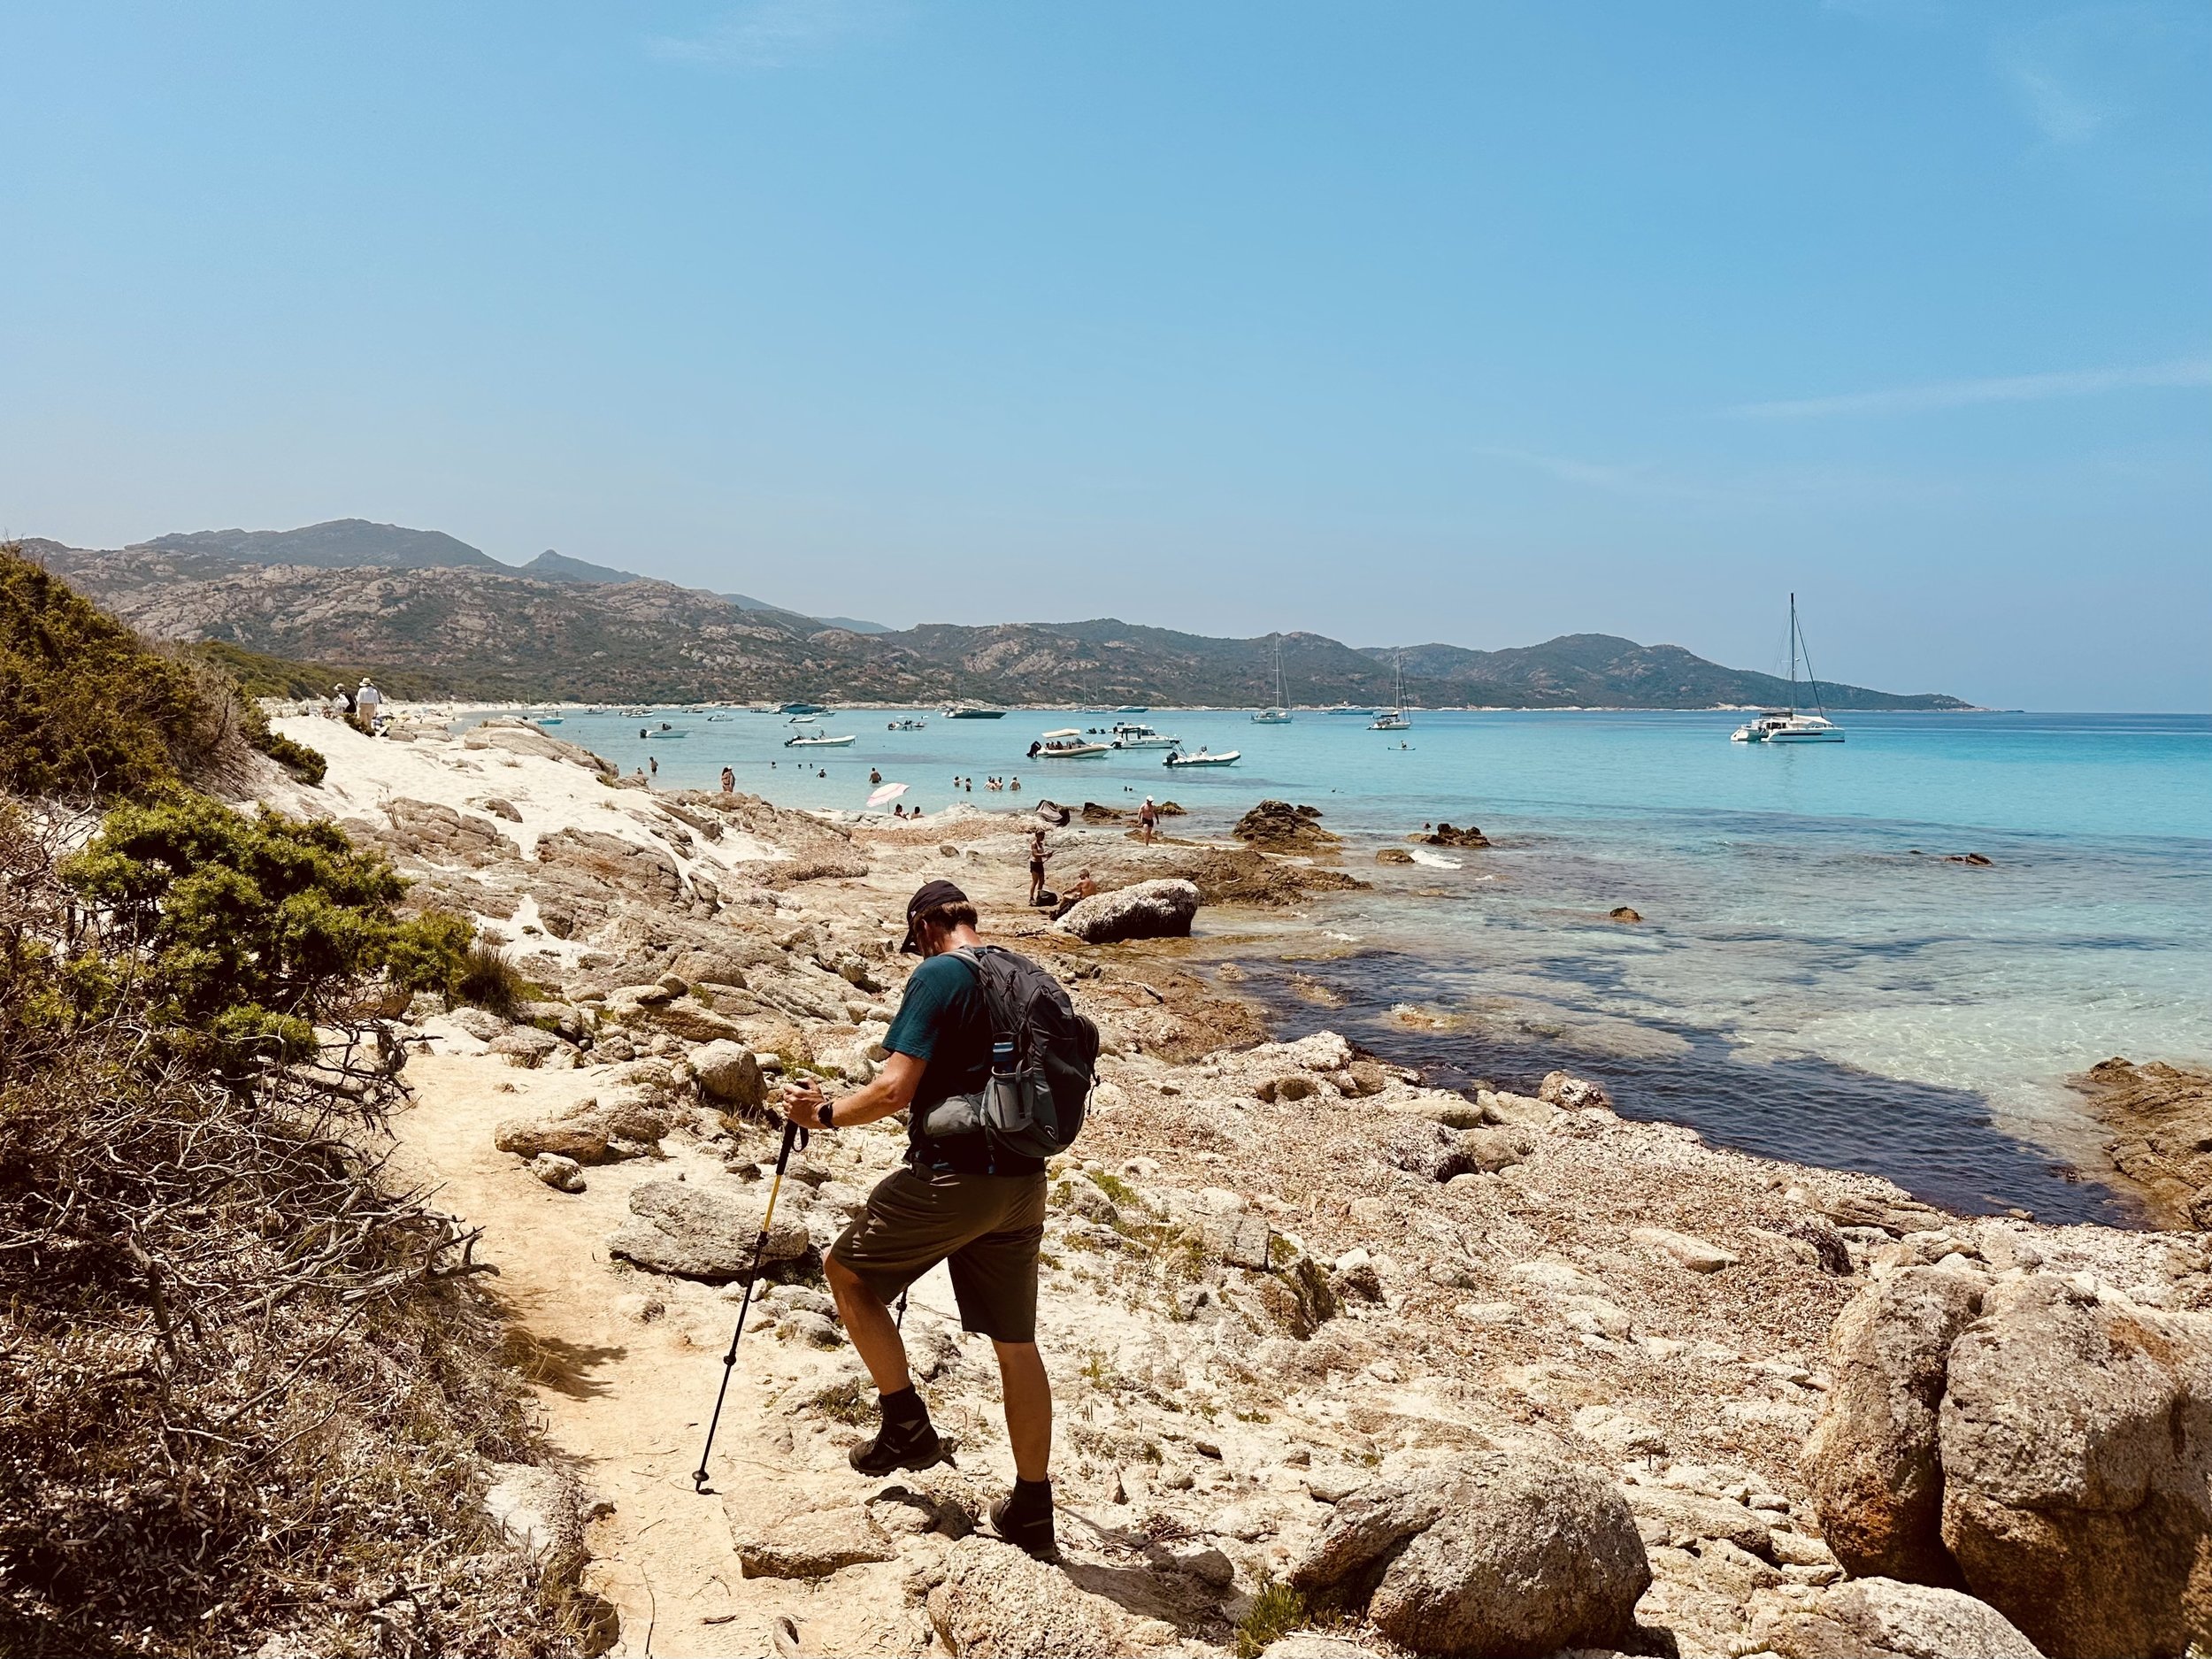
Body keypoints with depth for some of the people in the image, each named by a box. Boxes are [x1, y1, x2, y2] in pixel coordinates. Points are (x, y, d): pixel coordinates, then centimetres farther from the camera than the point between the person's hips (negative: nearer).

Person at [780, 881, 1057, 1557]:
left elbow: (895, 1090, -17)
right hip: (1023, 1184, 7)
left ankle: (907, 1427, 17)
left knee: (847, 1270, 16)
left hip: (951, 1178, -7)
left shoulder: (936, 978, -9)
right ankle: (1032, 1509, 19)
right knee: (1016, 1343, 13)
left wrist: (825, 1113, 0)